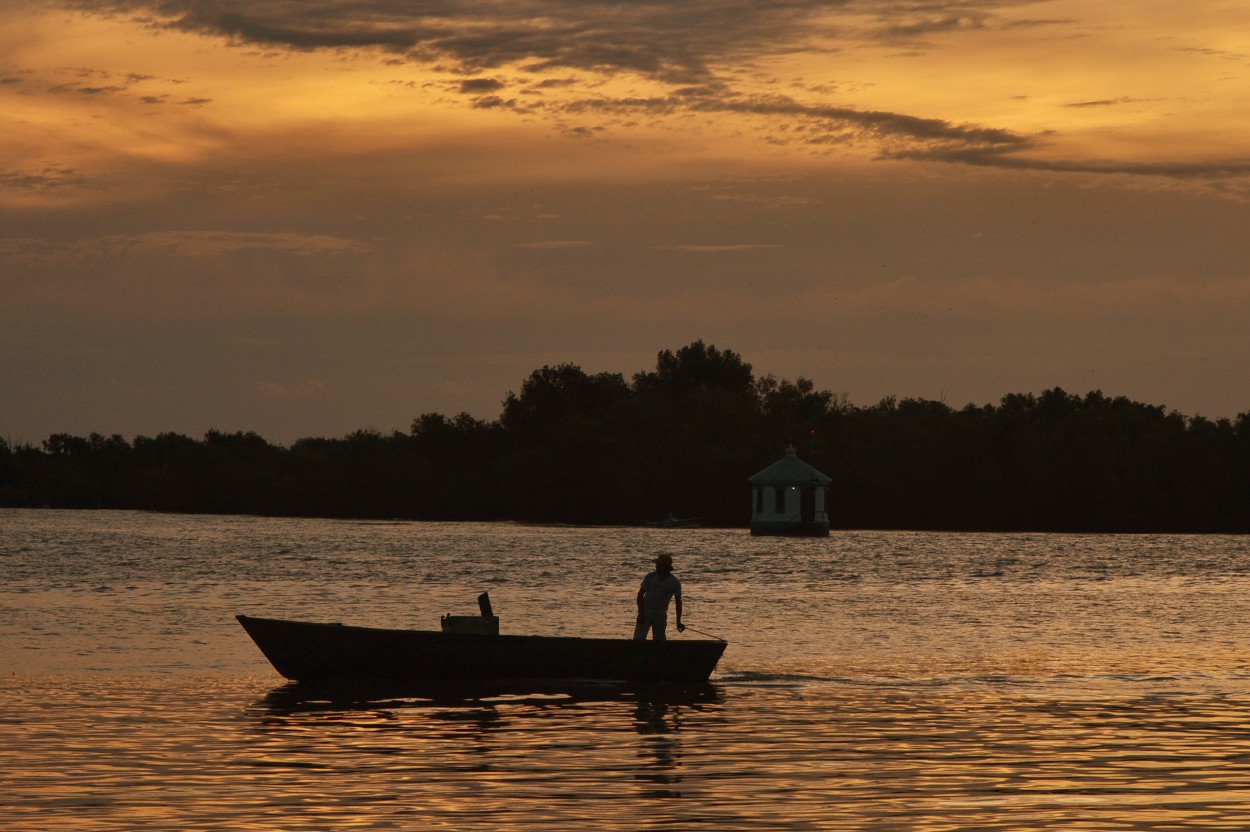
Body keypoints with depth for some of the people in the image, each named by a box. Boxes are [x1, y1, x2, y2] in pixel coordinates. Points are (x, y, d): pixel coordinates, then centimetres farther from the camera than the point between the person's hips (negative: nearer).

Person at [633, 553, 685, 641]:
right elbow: (640, 595, -4)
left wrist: (678, 622, -6)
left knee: (659, 640, 2)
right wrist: (641, 613, -13)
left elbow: (678, 601, -1)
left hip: (661, 616, 1)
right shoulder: (650, 577, -9)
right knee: (638, 639, -12)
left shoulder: (675, 582, -9)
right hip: (645, 613, -1)